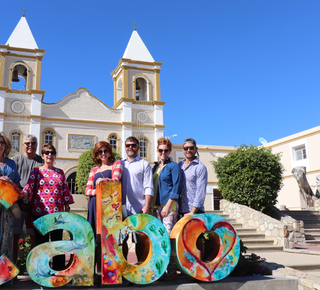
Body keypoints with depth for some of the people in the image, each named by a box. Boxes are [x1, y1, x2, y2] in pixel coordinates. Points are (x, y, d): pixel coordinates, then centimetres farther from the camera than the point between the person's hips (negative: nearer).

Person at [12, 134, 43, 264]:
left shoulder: (42, 161, 10)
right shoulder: (16, 159, 9)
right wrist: (21, 202, -6)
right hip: (18, 204, 0)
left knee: (34, 237, 2)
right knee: (14, 236, 0)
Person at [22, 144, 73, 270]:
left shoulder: (60, 172, 14)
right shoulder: (36, 171, 8)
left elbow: (65, 190, 13)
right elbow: (30, 185, -6)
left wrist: (67, 207, 7)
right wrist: (25, 191, -27)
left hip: (57, 212, 2)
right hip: (40, 212, -1)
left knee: (57, 240, 4)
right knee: (41, 241, 4)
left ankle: (59, 269, 12)